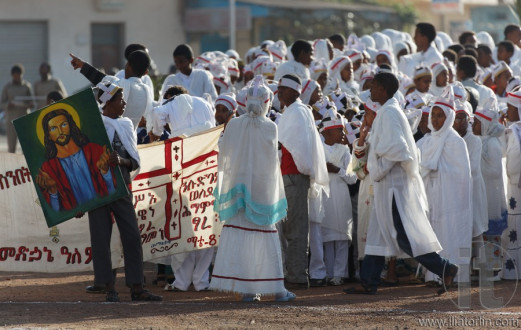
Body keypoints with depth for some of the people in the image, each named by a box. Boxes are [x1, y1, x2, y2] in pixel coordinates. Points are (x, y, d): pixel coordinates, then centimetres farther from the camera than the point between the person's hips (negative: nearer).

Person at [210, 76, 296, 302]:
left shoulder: (233, 125, -3)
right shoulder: (270, 128, -8)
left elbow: (224, 156, 4)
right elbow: (272, 161, -3)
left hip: (237, 186, 2)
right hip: (263, 188, -2)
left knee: (238, 236, 4)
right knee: (266, 238, 4)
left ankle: (246, 289, 1)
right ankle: (276, 289, 5)